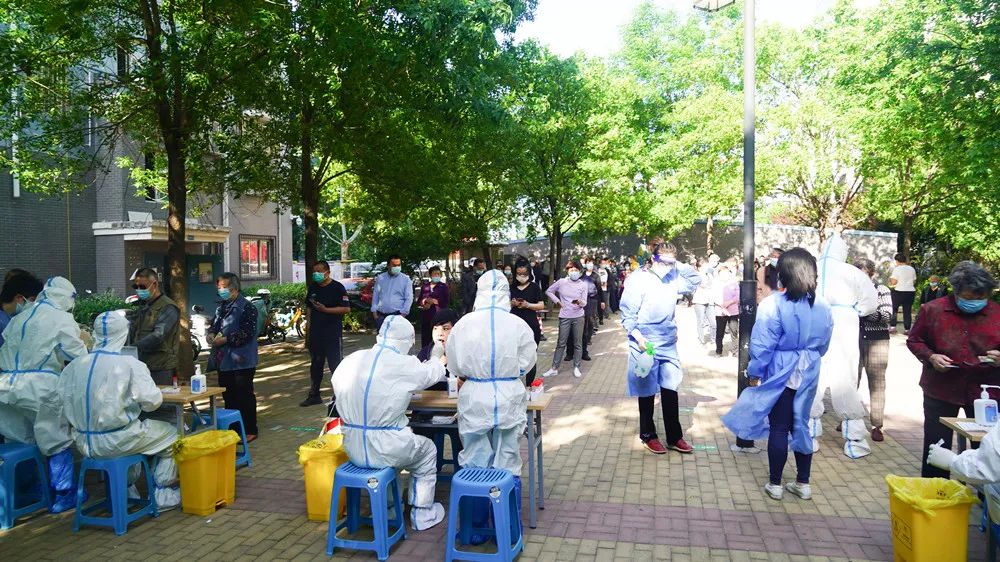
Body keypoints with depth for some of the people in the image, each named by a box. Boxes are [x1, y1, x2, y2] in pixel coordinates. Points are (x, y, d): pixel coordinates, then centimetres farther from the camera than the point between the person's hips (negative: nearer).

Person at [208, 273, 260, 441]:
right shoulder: (222, 307, 13)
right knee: (228, 396, 16)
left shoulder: (246, 307, -14)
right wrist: (211, 334, 4)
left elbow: (247, 333, -21)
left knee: (244, 396, -1)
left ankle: (250, 431, 9)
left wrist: (225, 340, -19)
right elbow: (214, 325, 26)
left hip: (241, 362, -9)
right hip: (224, 361, 9)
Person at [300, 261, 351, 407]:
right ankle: (314, 395, 25)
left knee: (336, 365, -2)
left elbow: (346, 308, -15)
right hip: (315, 332, 7)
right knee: (315, 365, 15)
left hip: (333, 333, -7)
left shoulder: (337, 287, -9)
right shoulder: (313, 287, 10)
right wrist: (309, 326, 12)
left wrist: (325, 309, -21)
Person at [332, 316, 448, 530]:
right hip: (385, 449, -5)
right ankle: (423, 515, 35)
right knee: (427, 451, 25)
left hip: (353, 448, 5)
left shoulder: (350, 361, -3)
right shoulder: (406, 365, -13)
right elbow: (430, 373, 9)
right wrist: (441, 362, 33)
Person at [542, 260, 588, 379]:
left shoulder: (583, 284, -3)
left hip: (578, 317, 0)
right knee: (561, 343, 5)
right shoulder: (562, 282, -3)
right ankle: (554, 368, 12)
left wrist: (580, 302, -26)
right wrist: (558, 301, 0)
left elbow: (584, 303, -4)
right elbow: (549, 291, 9)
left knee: (578, 343, 7)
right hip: (564, 317, 0)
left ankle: (576, 367, 18)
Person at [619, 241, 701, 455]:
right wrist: (638, 336, -23)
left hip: (669, 344, 5)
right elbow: (627, 313, -12)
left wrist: (678, 265, 2)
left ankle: (674, 437, 20)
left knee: (670, 391, 9)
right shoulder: (639, 280, -13)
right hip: (645, 345, -5)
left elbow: (696, 279, 16)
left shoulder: (673, 279, 4)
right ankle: (648, 435, 24)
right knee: (647, 392, 8)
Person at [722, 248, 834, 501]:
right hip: (808, 376, 5)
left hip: (780, 375, -4)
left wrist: (754, 372, -2)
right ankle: (803, 483, 25)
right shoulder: (822, 307, -1)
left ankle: (775, 484, 17)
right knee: (801, 425, 16)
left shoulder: (772, 305, -19)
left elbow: (762, 347, -15)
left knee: (779, 428, 6)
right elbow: (823, 346, 10)